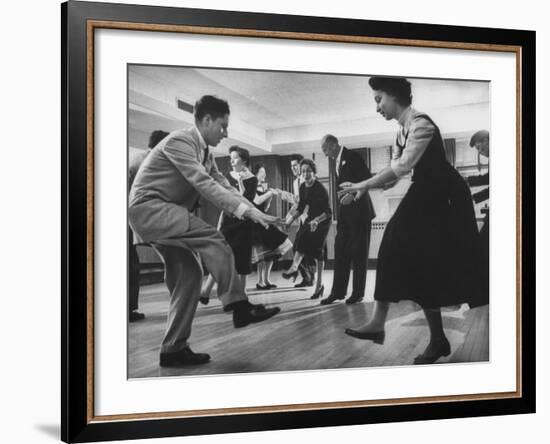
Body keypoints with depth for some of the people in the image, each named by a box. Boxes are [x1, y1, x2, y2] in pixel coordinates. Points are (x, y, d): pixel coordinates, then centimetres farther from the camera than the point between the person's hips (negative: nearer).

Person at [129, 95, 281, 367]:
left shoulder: (205, 152, 13)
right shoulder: (179, 141, -16)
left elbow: (223, 186, 9)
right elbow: (203, 183, -27)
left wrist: (255, 212, -4)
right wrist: (245, 210, -32)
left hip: (167, 216, 10)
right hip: (149, 208, -10)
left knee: (188, 275, 3)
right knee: (212, 238, -24)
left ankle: (173, 349, 7)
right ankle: (239, 306, -21)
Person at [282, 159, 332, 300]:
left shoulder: (320, 189, -21)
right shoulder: (303, 187, -1)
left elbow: (328, 212, -21)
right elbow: (300, 208, 7)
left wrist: (316, 220, -37)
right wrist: (292, 217, -11)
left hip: (323, 220, -5)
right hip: (311, 218, 6)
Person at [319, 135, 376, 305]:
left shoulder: (352, 157, -9)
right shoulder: (337, 161, 15)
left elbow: (367, 179, -16)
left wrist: (353, 194, -22)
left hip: (358, 209, -8)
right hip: (345, 211, 8)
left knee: (358, 252, -1)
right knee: (340, 251, 4)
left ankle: (358, 293, 5)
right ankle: (338, 291, 7)